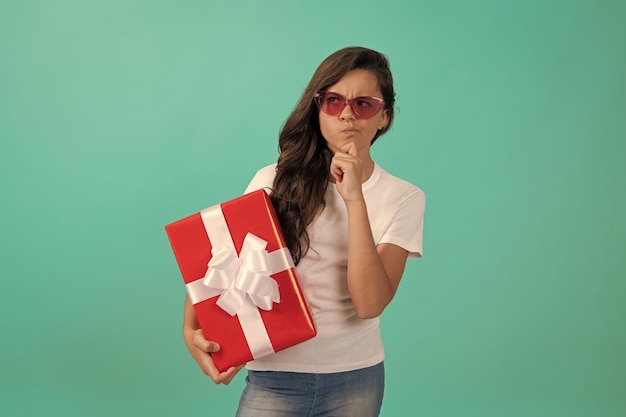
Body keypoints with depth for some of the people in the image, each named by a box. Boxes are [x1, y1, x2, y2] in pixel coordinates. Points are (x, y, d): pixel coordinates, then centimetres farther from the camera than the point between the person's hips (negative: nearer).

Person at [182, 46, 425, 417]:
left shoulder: (403, 199, -6)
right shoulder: (276, 182, -5)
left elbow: (369, 303, -17)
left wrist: (354, 199, -22)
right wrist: (192, 330, -21)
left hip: (357, 379, 1)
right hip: (275, 379, 0)